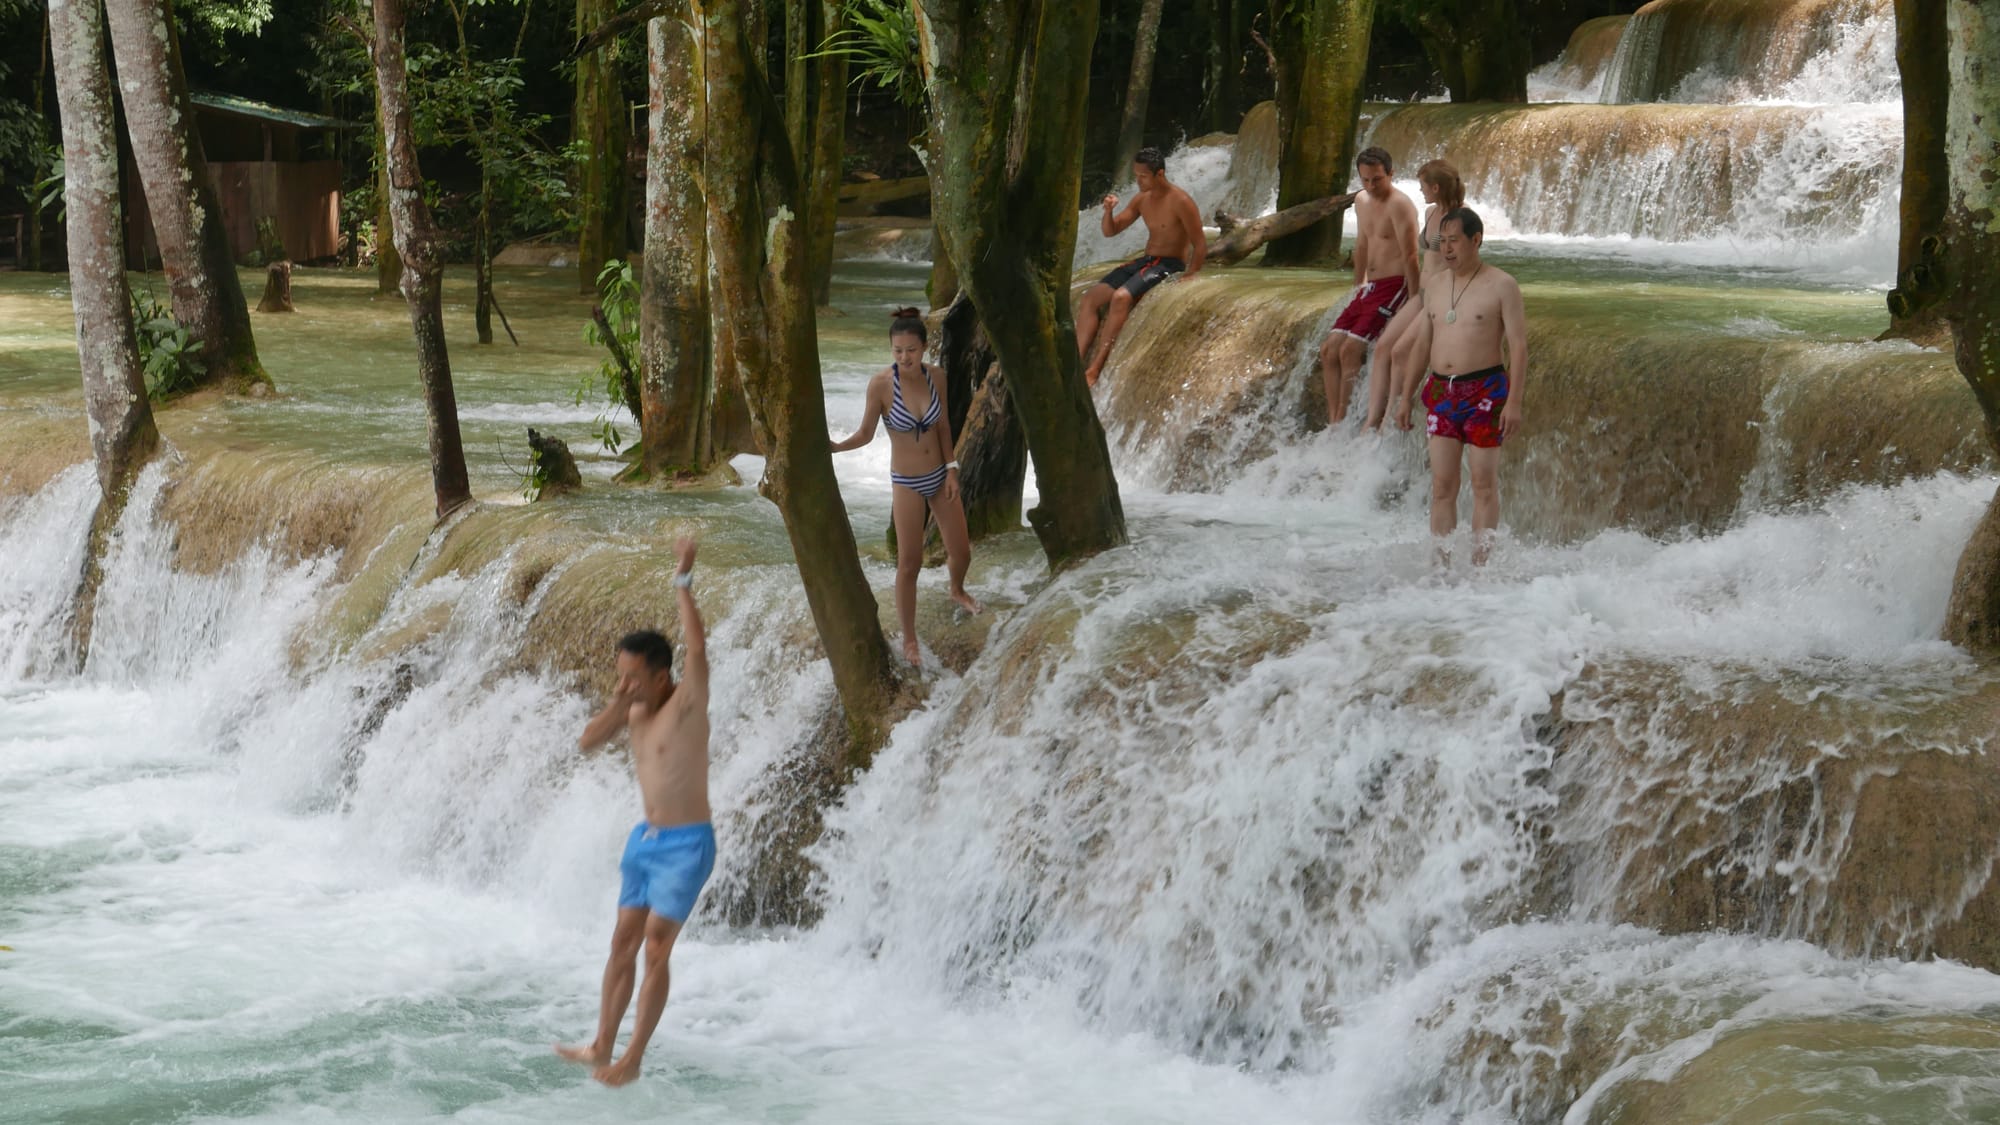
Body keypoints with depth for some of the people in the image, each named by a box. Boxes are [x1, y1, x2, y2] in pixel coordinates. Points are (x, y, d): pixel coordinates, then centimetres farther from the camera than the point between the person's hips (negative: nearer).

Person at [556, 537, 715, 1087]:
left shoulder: (686, 703, -17)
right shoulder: (638, 710, 5)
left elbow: (697, 651, -34)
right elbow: (587, 742, 8)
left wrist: (684, 584, -31)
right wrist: (618, 703, -8)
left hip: (686, 844, -8)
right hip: (645, 838, 8)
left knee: (655, 950, -8)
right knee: (623, 944, 11)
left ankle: (633, 1059, -2)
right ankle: (602, 1047, 19)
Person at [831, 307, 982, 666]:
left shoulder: (936, 377, -8)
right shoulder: (881, 384, -20)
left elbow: (943, 426, 3)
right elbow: (865, 434, -13)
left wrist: (952, 468, -1)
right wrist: (836, 447, -31)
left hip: (940, 476, 4)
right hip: (907, 484, -4)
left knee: (960, 551, 15)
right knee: (909, 563, -1)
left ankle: (957, 590, 50)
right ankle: (909, 639, 14)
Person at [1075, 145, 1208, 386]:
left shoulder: (1180, 202, -13)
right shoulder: (1142, 200, 10)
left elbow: (1200, 245, -12)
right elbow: (1110, 231, 13)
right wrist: (1108, 211, -9)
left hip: (1170, 265, -8)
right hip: (1144, 261, 8)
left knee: (1121, 298, -32)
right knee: (1089, 300, -9)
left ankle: (1094, 370, -35)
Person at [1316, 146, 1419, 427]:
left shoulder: (1399, 205, -14)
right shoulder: (1362, 201, 13)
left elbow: (1410, 256, -19)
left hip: (1394, 286, -9)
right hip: (1369, 288, 9)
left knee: (1350, 352, -18)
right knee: (1329, 351, 3)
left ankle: (1345, 423, -13)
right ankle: (1334, 425, 4)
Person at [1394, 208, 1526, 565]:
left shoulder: (1501, 286, -5)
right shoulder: (1434, 285, 12)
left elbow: (1518, 345, -8)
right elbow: (1423, 343, 18)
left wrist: (1513, 402, -16)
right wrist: (1406, 397, 16)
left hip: (1484, 390, -5)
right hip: (1441, 391, 5)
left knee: (1484, 483, -2)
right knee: (1442, 485, 1)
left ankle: (1481, 563, 1)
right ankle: (1441, 563, 3)